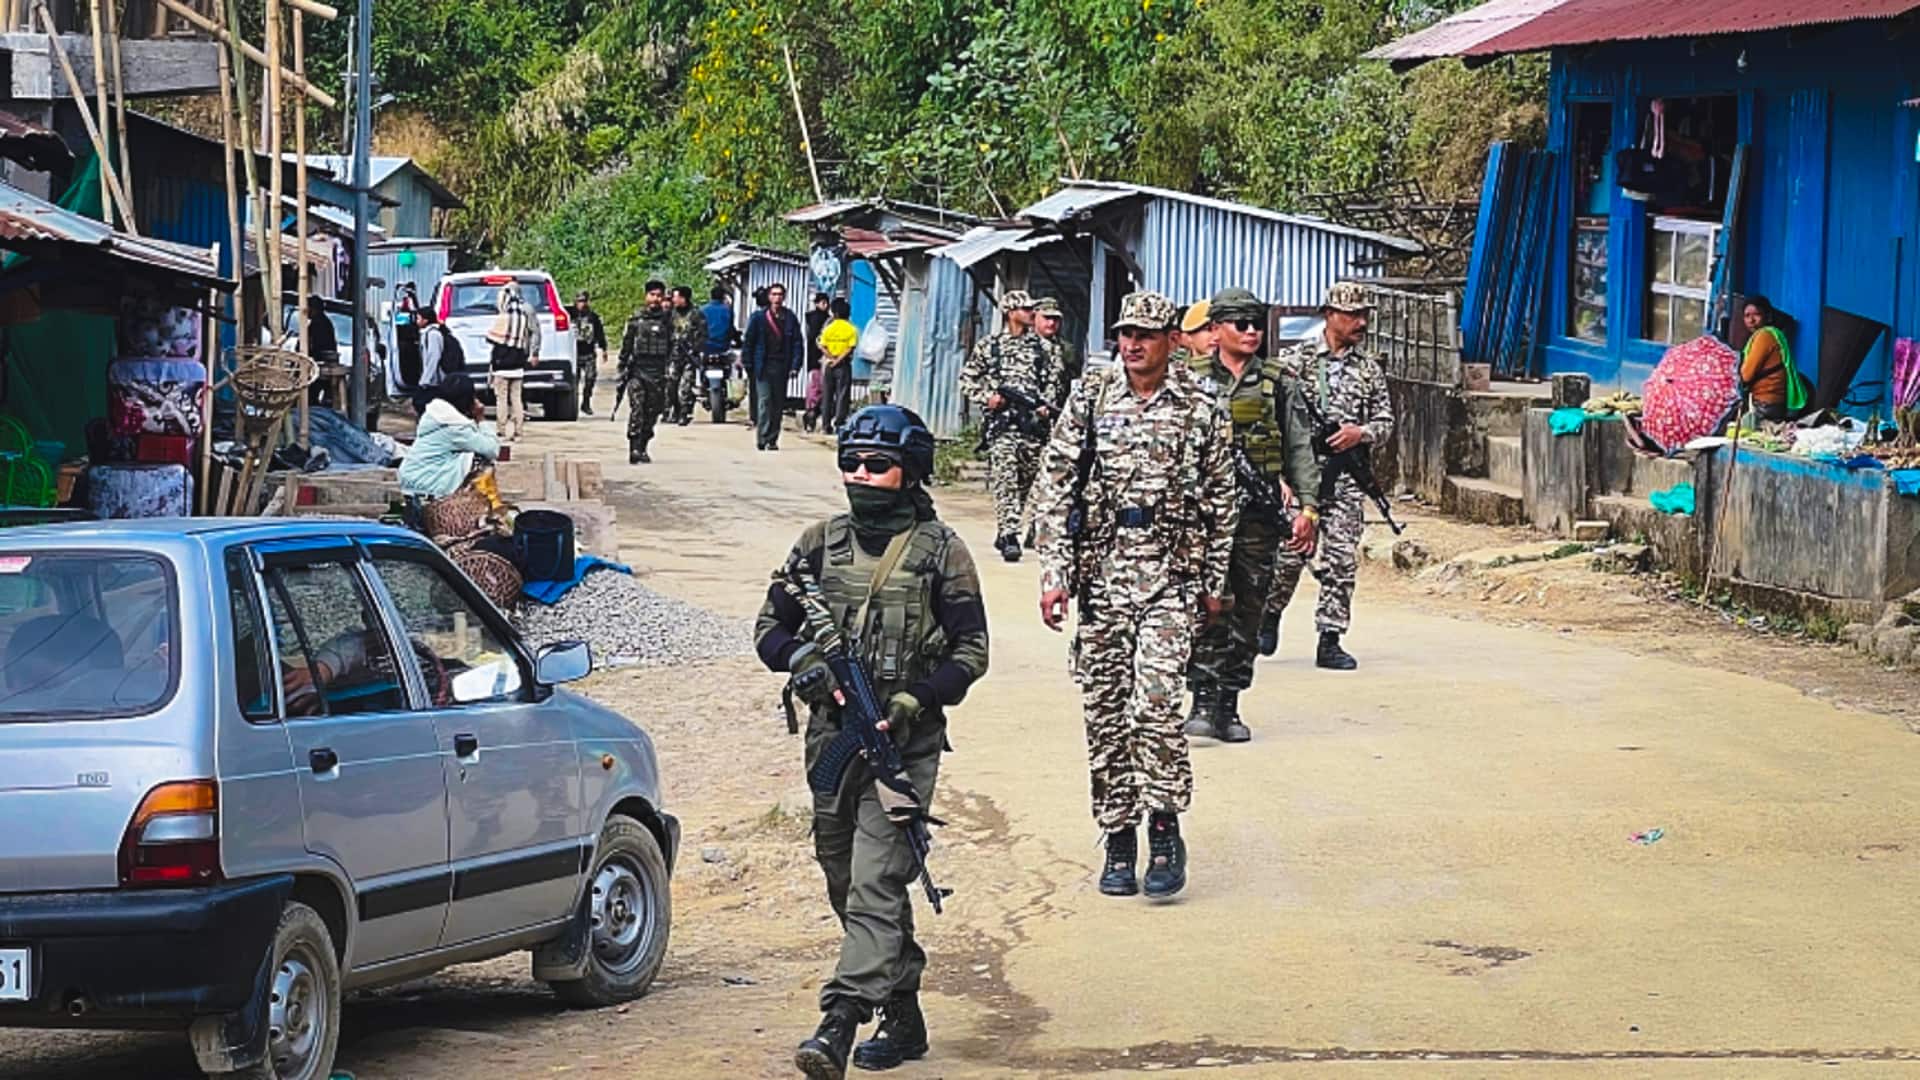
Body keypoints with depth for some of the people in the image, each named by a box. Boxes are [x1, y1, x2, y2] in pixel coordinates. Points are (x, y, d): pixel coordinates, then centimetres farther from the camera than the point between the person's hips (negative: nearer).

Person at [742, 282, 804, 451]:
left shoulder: (790, 319, 6)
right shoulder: (758, 318, 4)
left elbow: (798, 344, 7)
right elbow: (748, 342, 6)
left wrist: (795, 366, -2)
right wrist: (748, 366, 0)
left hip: (781, 368, 2)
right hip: (763, 367, -2)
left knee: (778, 404, 4)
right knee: (764, 401, -10)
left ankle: (772, 439, 11)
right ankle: (763, 438, -10)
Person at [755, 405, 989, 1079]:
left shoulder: (940, 551, -1)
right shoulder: (820, 543, 9)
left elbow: (971, 650, -1)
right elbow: (769, 627, 11)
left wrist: (913, 703, -14)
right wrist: (800, 657, -11)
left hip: (903, 744, -5)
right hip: (830, 738, 5)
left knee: (876, 884, -14)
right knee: (846, 883, 12)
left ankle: (839, 1023, -24)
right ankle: (903, 1017, 25)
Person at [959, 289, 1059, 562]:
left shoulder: (1041, 348, 13)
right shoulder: (988, 346, 5)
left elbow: (1052, 382, 17)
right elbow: (966, 379, 8)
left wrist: (1046, 407, 0)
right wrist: (986, 398, -7)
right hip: (1001, 422, -4)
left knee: (1026, 480, 8)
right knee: (1005, 478, -15)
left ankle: (1004, 532, 21)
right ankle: (1010, 536, -21)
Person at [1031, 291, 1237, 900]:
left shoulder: (1200, 409, 2)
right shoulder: (1090, 400, 4)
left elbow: (1221, 500, 9)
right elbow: (1054, 489, 3)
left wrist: (1215, 582, 8)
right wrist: (1054, 574, -4)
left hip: (1172, 577, -2)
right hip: (1102, 575, 2)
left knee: (1154, 699, -17)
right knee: (1104, 710, 4)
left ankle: (1165, 830, -5)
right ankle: (1119, 841, 14)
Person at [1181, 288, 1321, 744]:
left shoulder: (1278, 384, 9)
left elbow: (1300, 448, 9)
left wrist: (1307, 507, 1)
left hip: (1258, 516, 2)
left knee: (1248, 612, 5)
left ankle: (1229, 705, 12)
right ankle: (1204, 701, -9)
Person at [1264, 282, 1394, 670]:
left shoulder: (1369, 369, 13)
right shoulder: (1296, 360, 1)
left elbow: (1385, 420, 15)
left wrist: (1361, 432, -7)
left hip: (1347, 478, 3)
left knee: (1342, 559, -2)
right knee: (1291, 554, -5)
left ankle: (1330, 641, 2)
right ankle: (1270, 614, 22)